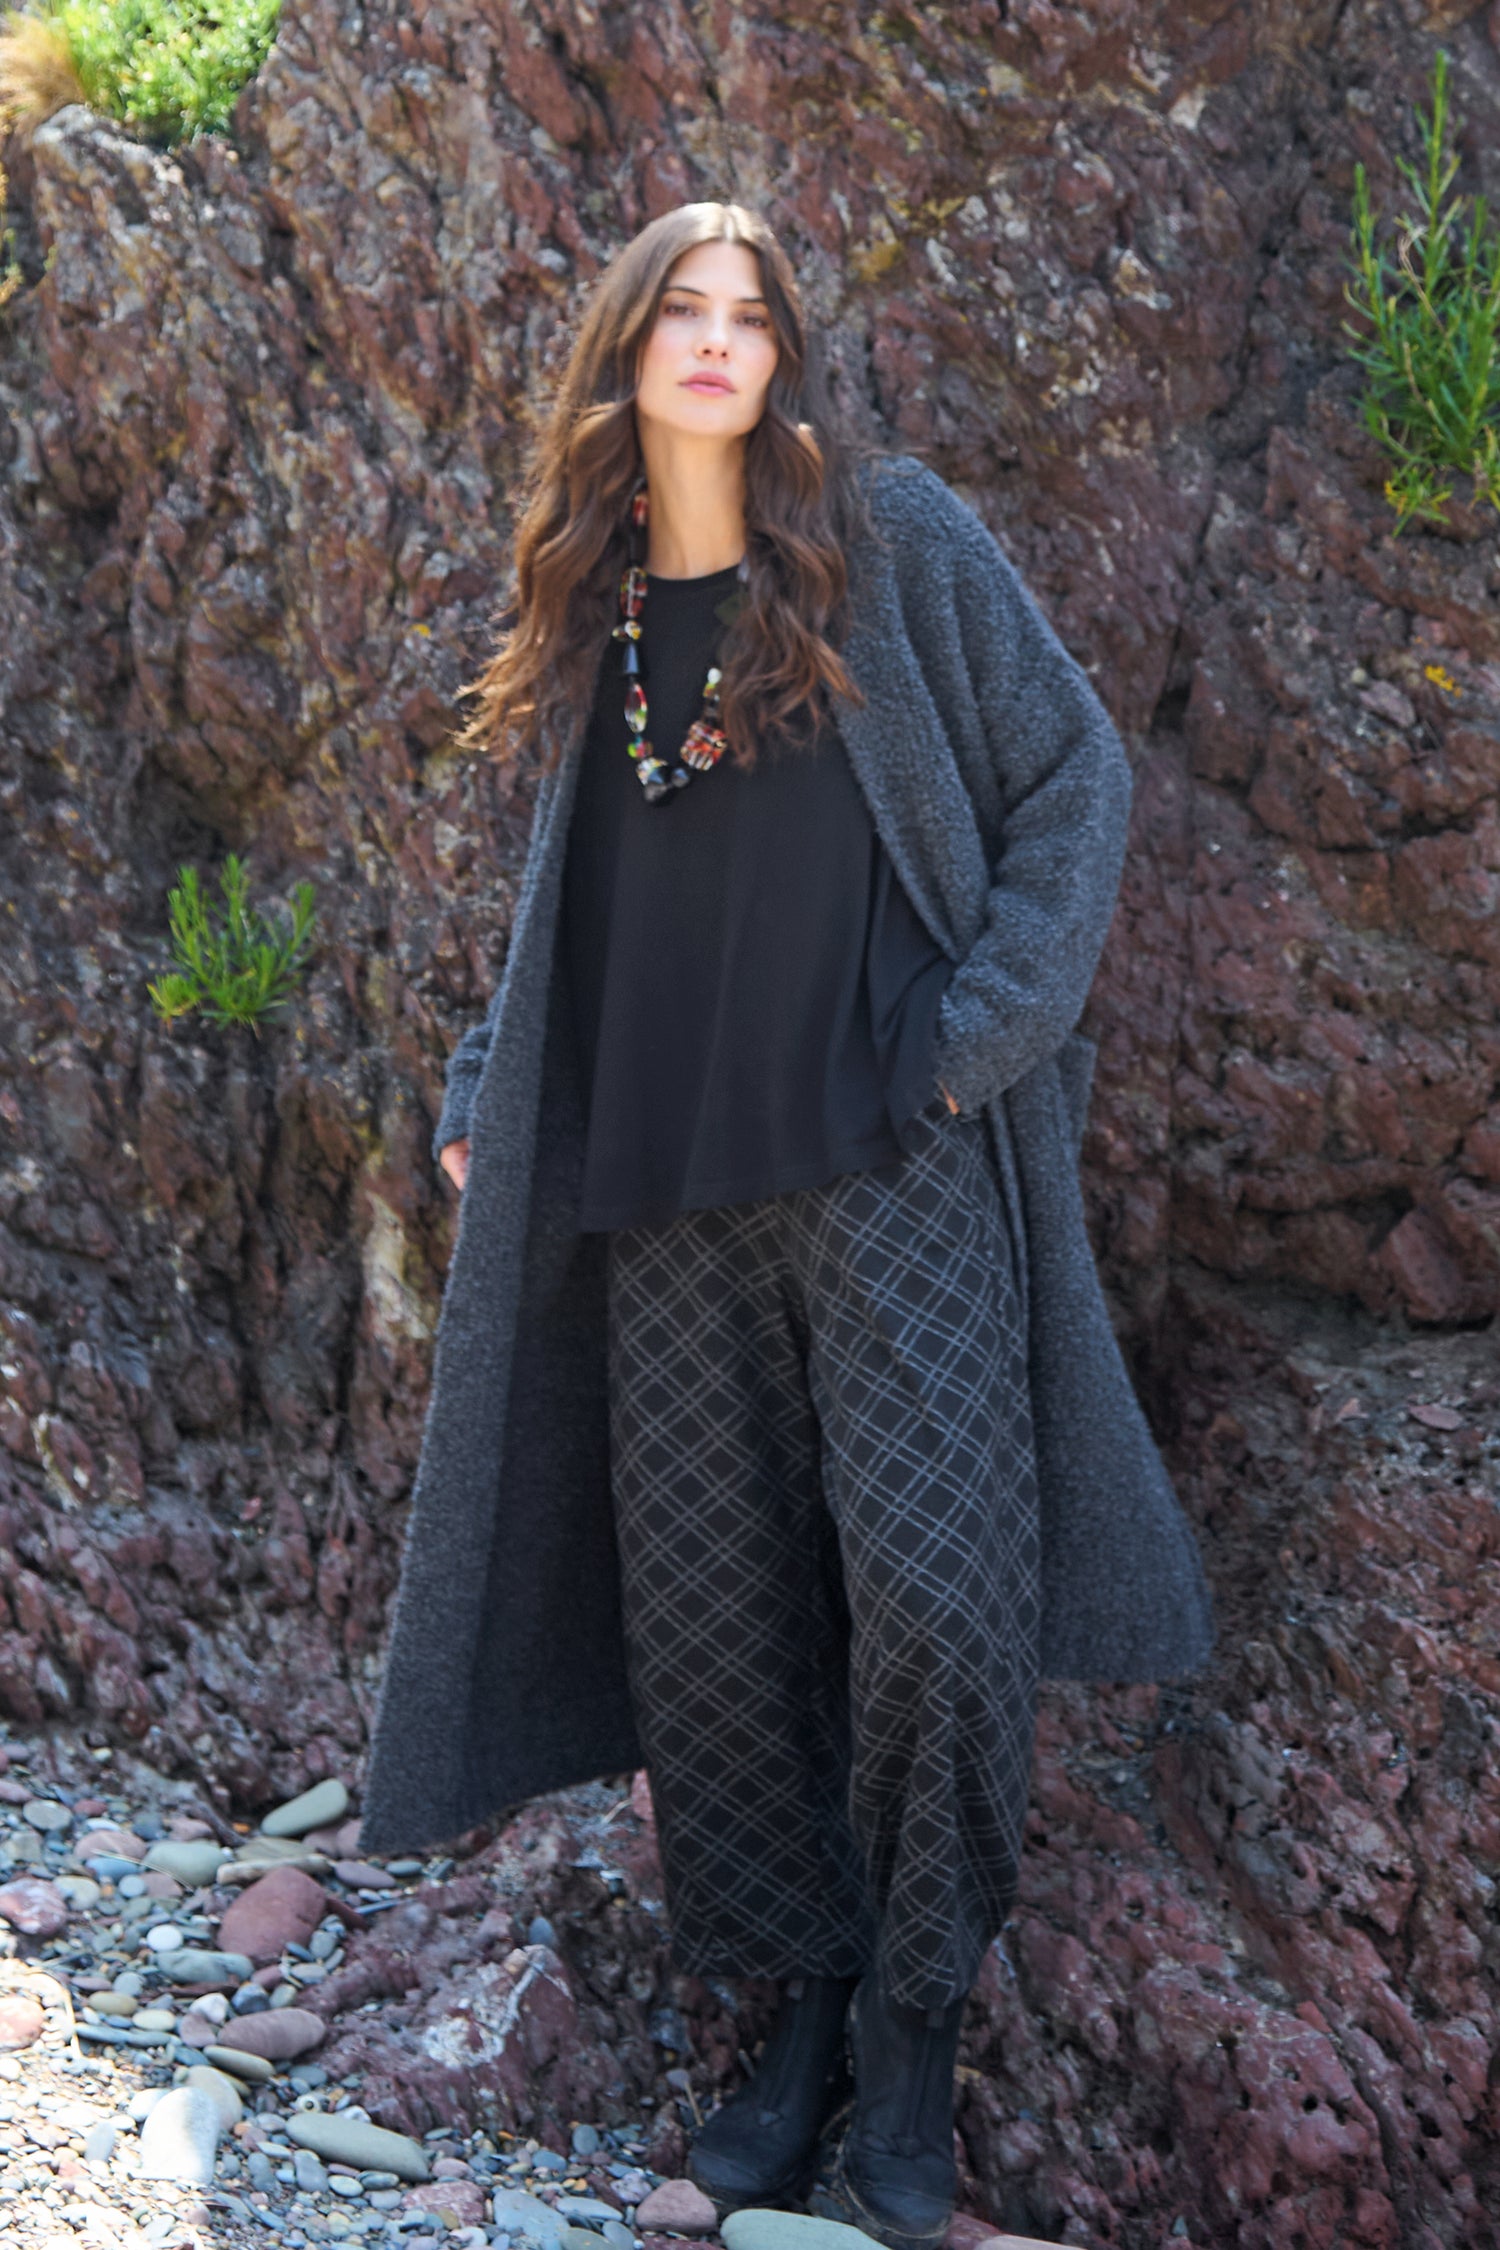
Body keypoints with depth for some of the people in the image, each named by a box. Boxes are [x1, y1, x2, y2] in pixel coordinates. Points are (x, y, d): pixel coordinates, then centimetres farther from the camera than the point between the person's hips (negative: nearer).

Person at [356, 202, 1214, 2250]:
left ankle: (912, 2033, 5)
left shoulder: (890, 537, 2)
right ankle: (802, 2002, 19)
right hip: (664, 1183, 4)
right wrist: (486, 1085, 13)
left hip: (892, 1154, -4)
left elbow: (1072, 774, 1)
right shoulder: (599, 612, 14)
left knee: (936, 1581, -12)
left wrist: (990, 1024, -8)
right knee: (709, 1609, 3)